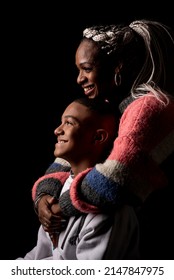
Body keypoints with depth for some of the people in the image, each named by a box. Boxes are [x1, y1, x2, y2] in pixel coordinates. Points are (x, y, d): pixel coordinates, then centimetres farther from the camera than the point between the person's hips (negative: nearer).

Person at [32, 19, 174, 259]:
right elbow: (69, 159, 8)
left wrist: (60, 207, -17)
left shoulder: (147, 107, -22)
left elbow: (113, 183, -33)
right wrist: (43, 196, -12)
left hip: (154, 245, -8)